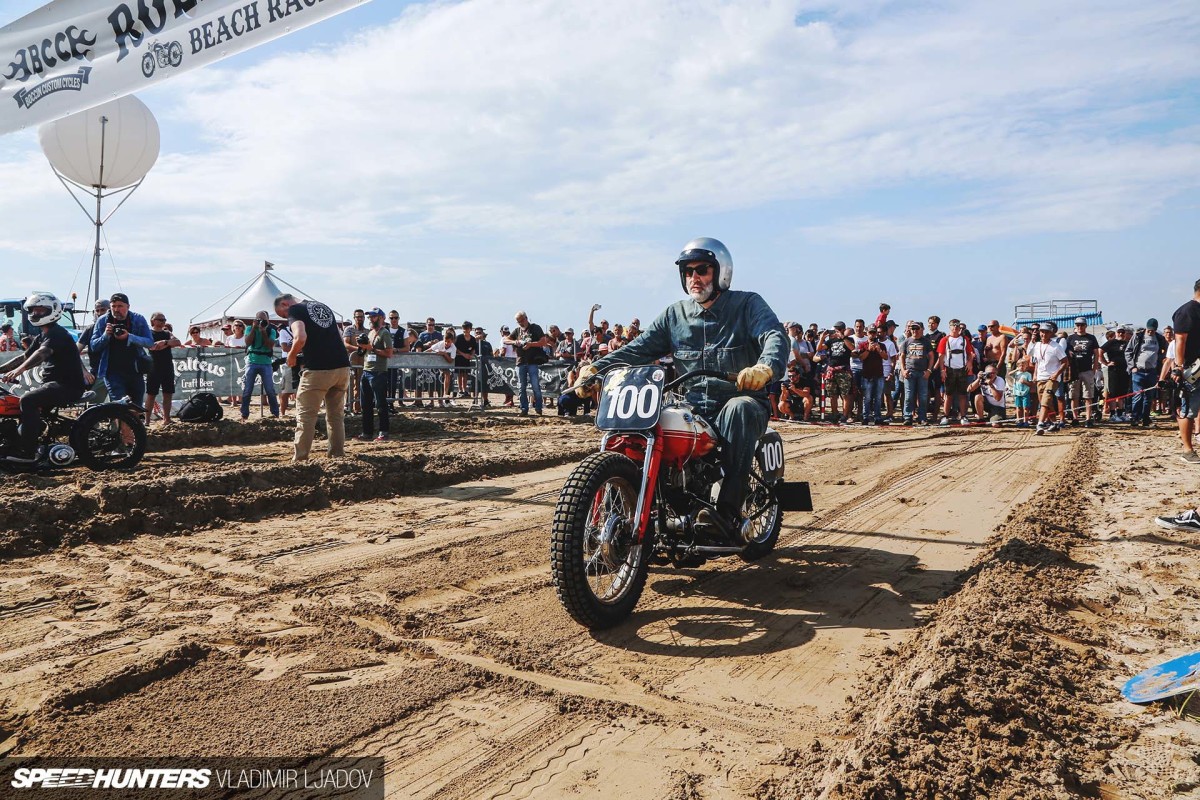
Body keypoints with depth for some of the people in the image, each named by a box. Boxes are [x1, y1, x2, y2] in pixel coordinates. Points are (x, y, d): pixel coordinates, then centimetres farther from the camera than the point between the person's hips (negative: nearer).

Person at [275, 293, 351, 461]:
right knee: (337, 415, 16)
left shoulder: (294, 310, -1)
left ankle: (300, 459, 4)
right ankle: (338, 455, 18)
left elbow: (300, 338, -19)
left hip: (318, 370, -6)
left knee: (305, 416, 3)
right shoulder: (323, 307, 21)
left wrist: (291, 356, -2)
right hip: (343, 367, 7)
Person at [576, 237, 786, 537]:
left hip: (738, 401, -3)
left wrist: (766, 368, -41)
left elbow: (775, 337, -17)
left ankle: (728, 511, -41)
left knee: (740, 408, -39)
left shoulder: (747, 304, 1)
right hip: (692, 409, 4)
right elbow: (638, 349, 7)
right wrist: (597, 367, -11)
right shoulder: (675, 314, 15)